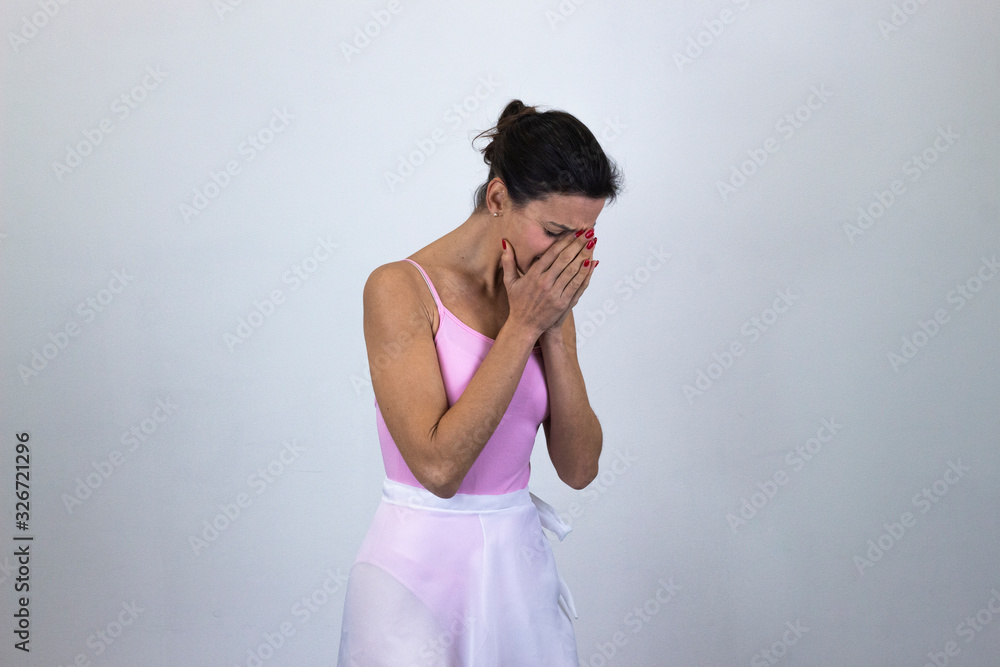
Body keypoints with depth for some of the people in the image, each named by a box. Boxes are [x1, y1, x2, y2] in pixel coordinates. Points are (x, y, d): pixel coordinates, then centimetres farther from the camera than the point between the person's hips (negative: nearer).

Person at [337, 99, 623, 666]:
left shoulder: (545, 297, 3)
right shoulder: (401, 288, -12)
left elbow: (579, 468, -1)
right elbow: (438, 466, -22)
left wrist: (555, 329, -10)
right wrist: (522, 327, -19)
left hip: (519, 563, 5)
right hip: (420, 569, -5)